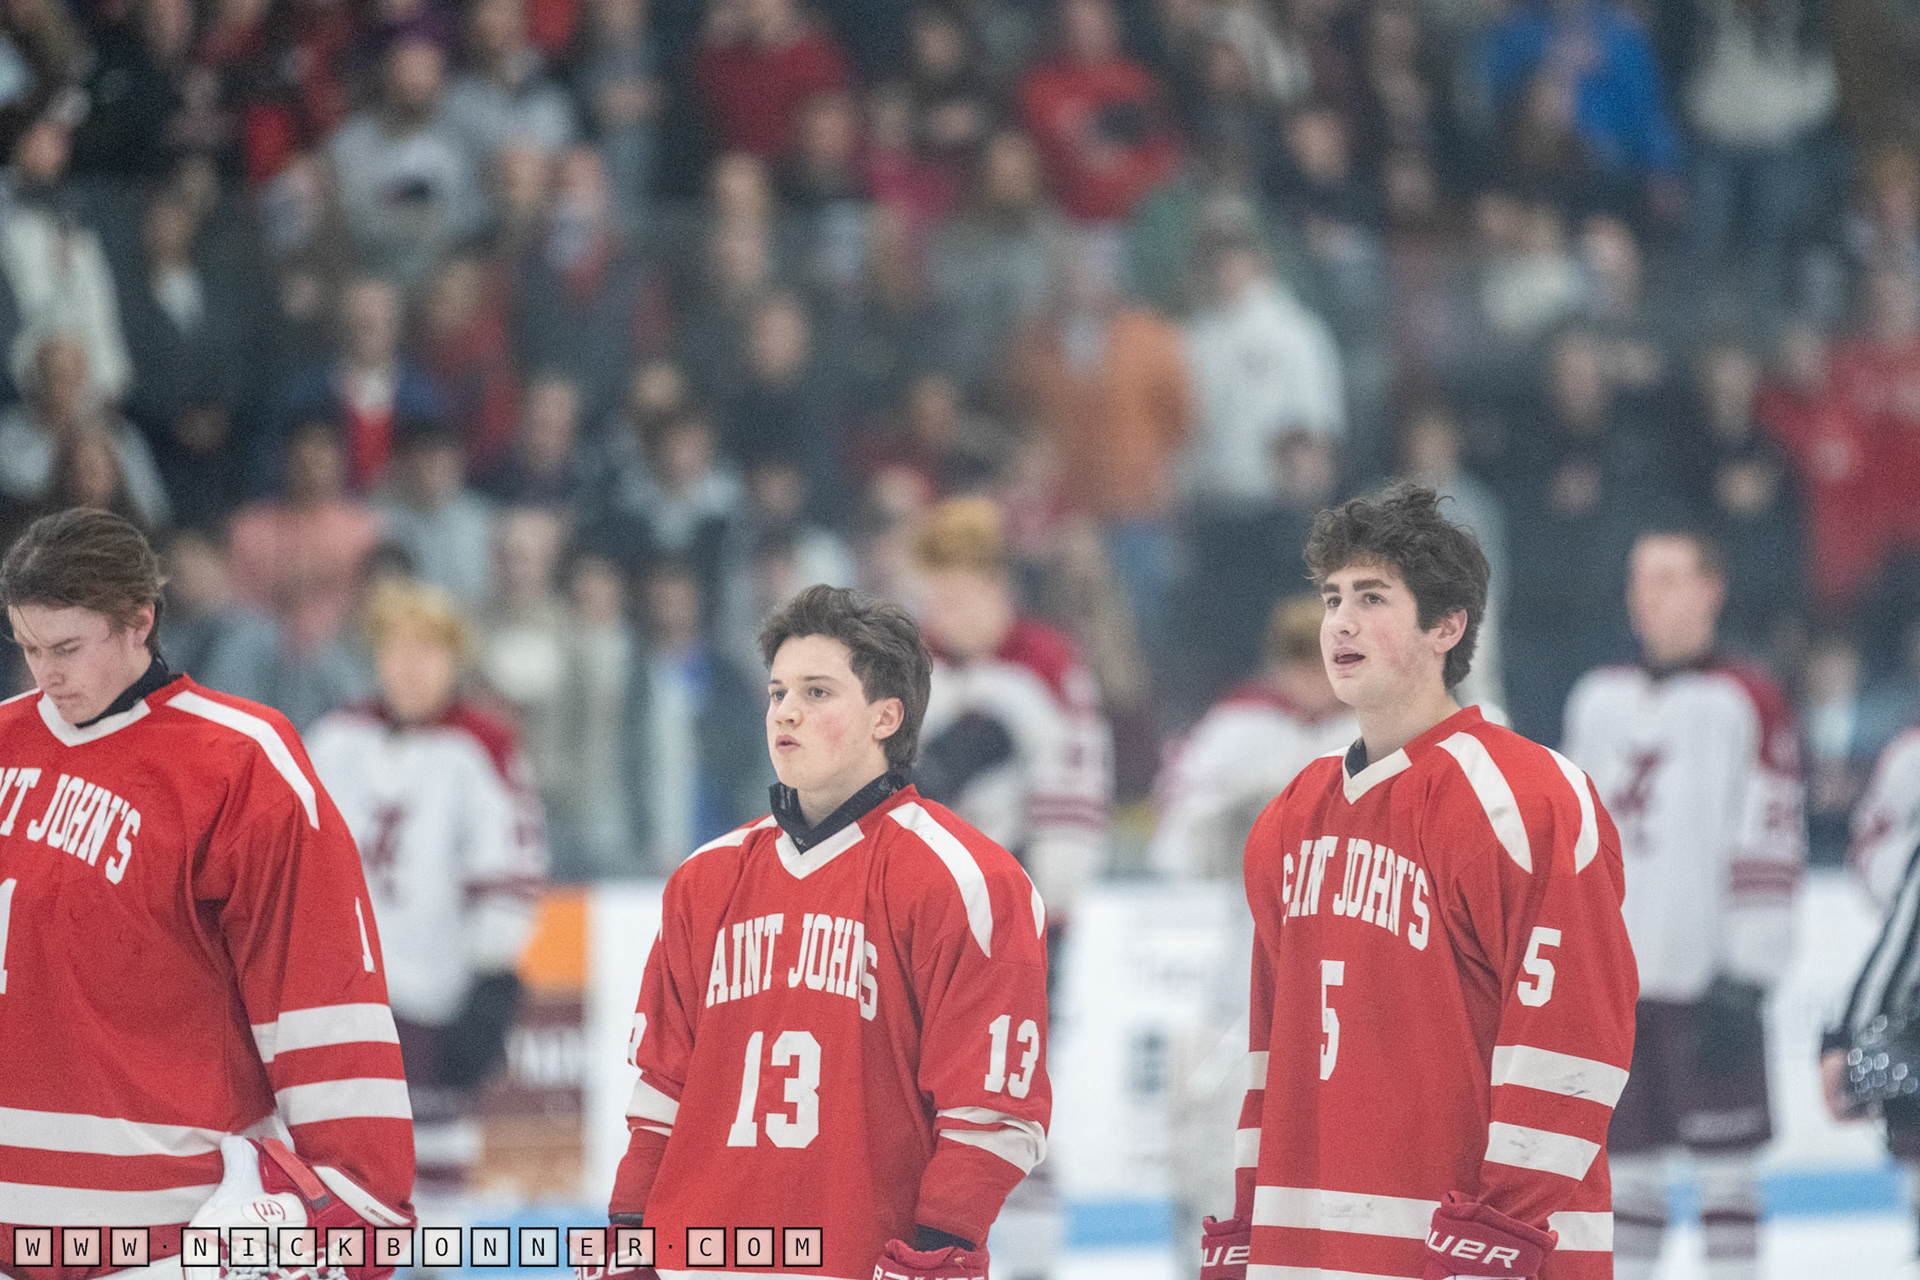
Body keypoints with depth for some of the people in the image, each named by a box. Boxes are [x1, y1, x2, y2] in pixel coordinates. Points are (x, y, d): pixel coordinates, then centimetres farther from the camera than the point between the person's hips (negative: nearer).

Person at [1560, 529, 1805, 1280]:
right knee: (1624, 1157, 7)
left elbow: (1770, 843, -8)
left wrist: (1745, 971, -13)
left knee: (1723, 1160, -2)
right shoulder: (1598, 700, 14)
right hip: (1610, 977, 5)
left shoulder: (1745, 703, -4)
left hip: (1705, 977, -5)